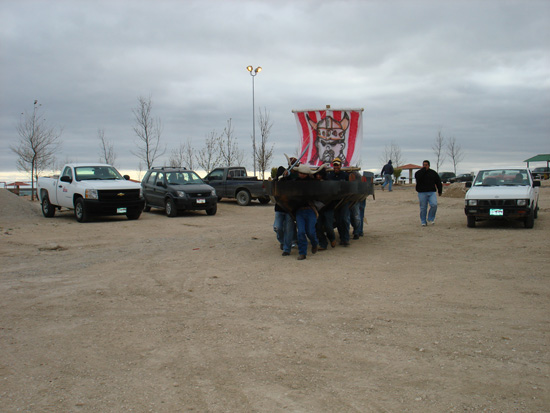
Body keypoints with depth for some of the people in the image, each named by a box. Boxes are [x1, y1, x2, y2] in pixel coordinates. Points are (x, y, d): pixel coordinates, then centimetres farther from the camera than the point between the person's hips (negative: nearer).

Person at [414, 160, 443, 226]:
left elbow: (438, 182, 16)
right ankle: (423, 222, 13)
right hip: (422, 193, -1)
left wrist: (440, 191, 13)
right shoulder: (419, 172, 4)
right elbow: (418, 177, -20)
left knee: (434, 205, -16)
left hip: (431, 192, 1)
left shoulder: (433, 173, 11)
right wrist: (423, 170, -15)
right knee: (423, 208, 0)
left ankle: (430, 219, 2)